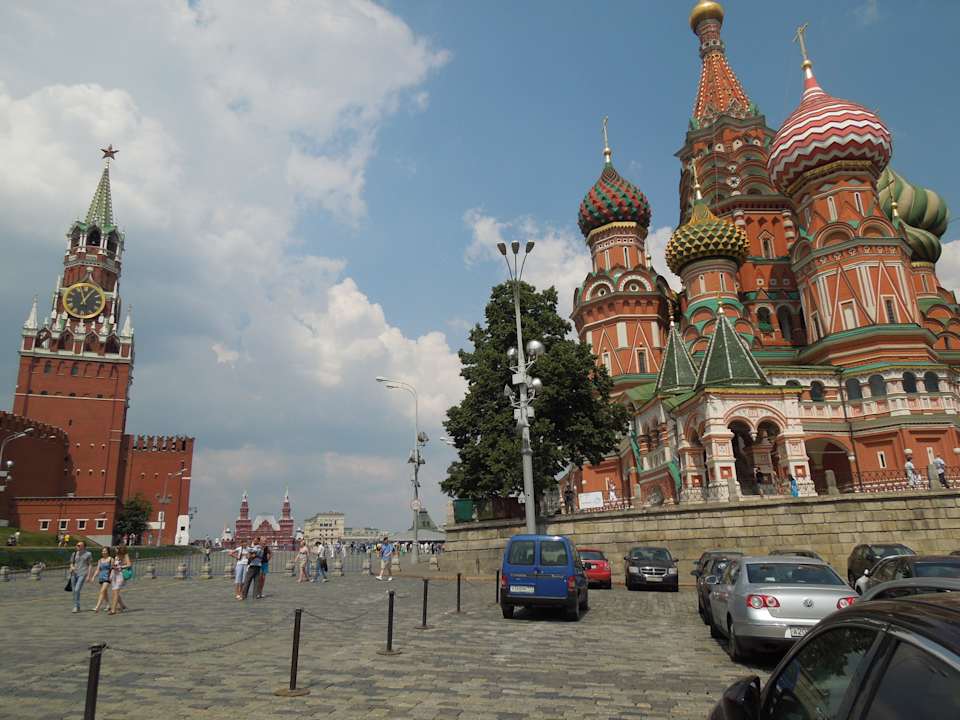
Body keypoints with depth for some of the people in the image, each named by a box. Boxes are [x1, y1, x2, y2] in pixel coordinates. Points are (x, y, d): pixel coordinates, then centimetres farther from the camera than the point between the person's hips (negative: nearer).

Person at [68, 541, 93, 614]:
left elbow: (90, 565, -1)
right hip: (74, 574, 5)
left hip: (82, 574, -5)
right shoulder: (74, 554, 12)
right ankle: (76, 607, 20)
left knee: (77, 590, -16)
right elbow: (71, 563, 20)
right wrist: (72, 567, -4)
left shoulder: (88, 554, -1)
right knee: (74, 591, 7)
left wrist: (88, 576, -8)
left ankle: (76, 607, -10)